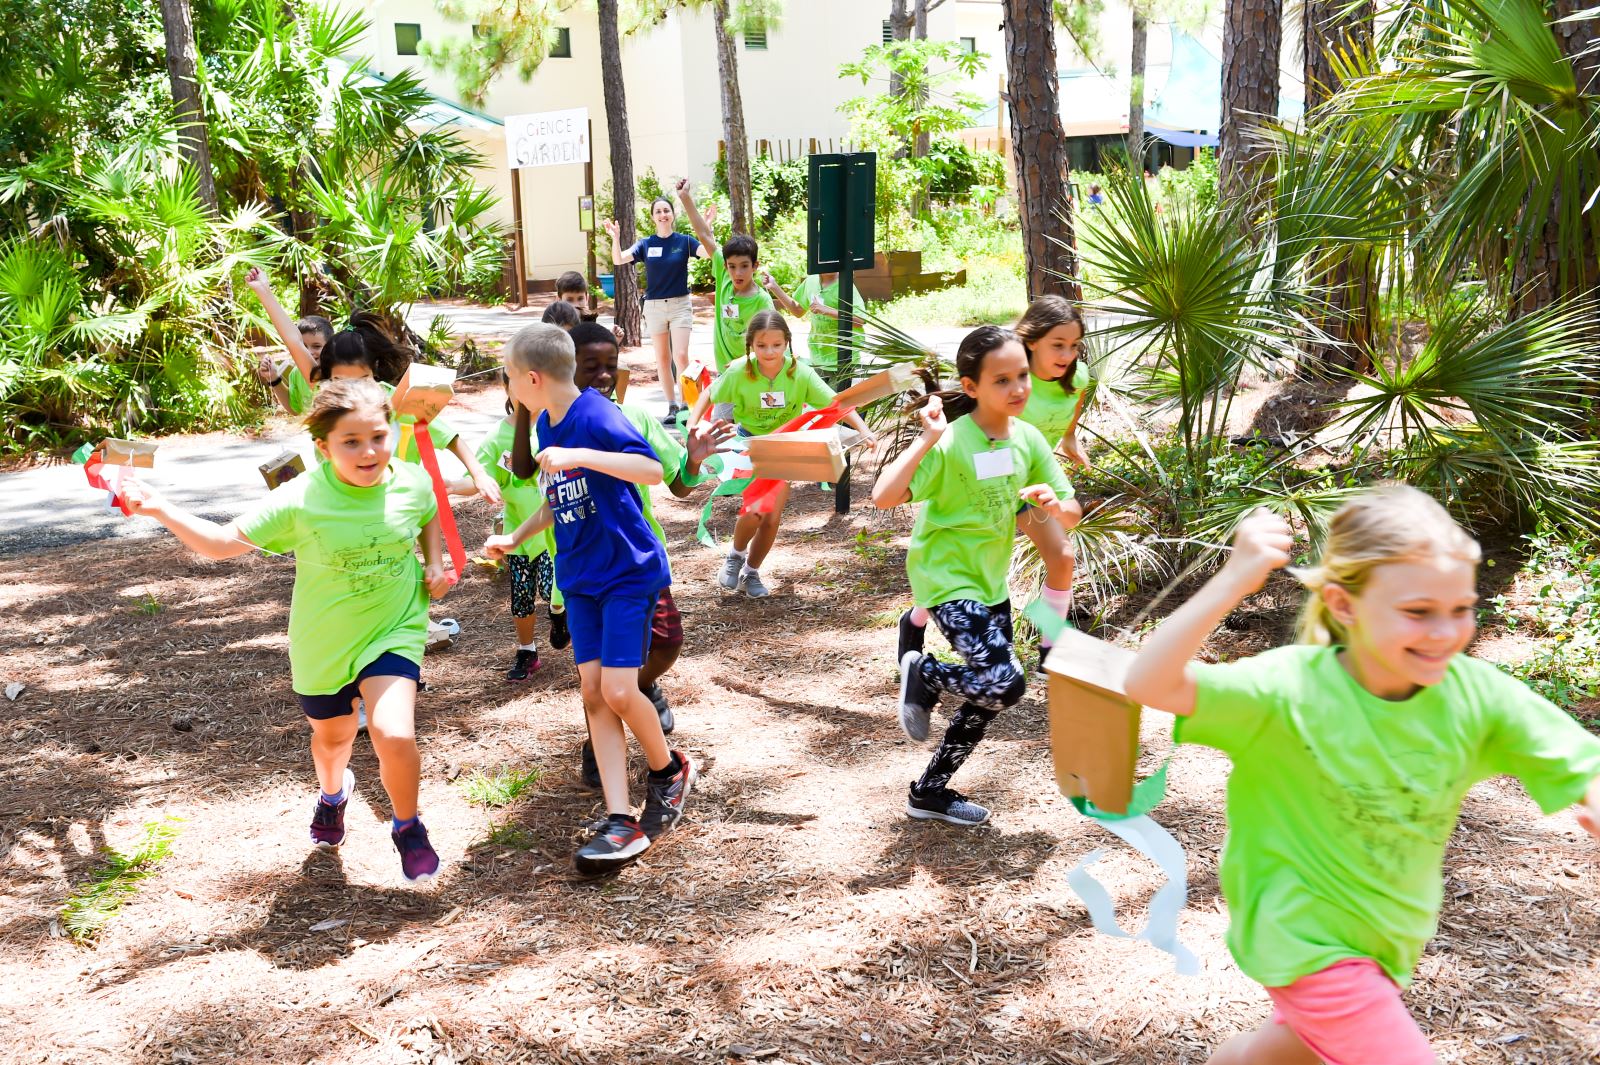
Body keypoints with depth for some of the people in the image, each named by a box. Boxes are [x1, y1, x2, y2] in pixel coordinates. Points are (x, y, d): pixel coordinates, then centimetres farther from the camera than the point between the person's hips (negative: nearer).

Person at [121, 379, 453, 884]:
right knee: (332, 736, 23)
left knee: (394, 735, -23)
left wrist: (434, 564, -2)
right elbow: (223, 542, -14)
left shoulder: (411, 483, -14)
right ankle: (333, 792, 62)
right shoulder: (300, 501, -21)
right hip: (322, 644, 1)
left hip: (393, 633, -1)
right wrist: (158, 508, -20)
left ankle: (408, 827, 7)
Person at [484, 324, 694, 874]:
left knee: (618, 690, -12)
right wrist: (514, 539, 16)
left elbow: (653, 469, -32)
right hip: (581, 577, 8)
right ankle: (621, 823, 1)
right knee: (593, 691, 0)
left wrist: (578, 456, -38)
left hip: (629, 571, -8)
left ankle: (669, 770, 18)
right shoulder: (546, 426, 9)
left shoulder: (597, 416, -18)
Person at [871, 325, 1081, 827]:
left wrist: (1055, 505, -19)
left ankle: (930, 791, 30)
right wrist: (926, 439, -37)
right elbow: (883, 497, -32)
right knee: (1005, 684, -23)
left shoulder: (1028, 438, -2)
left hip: (992, 580, 8)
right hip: (946, 576, -7)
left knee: (991, 696, 13)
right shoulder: (950, 442, -21)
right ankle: (921, 673, 7)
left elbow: (1072, 514, 4)